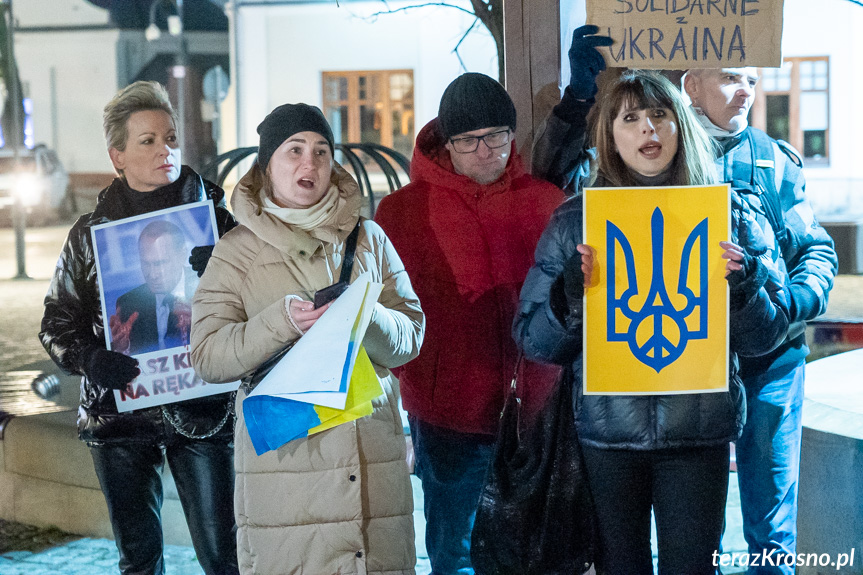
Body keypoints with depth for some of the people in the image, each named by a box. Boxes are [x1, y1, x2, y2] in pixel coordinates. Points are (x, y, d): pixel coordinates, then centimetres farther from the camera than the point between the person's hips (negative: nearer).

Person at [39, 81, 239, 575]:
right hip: (119, 413, 1)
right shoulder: (91, 233, 4)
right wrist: (91, 359, -12)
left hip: (201, 410, -1)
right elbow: (58, 322, 7)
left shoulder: (214, 219, 2)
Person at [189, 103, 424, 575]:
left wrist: (367, 318, -14)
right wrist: (283, 321, -19)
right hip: (283, 456, -2)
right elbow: (208, 356, -5)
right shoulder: (236, 253, 3)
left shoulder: (369, 239, 12)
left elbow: (411, 335, 7)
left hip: (374, 457, 3)